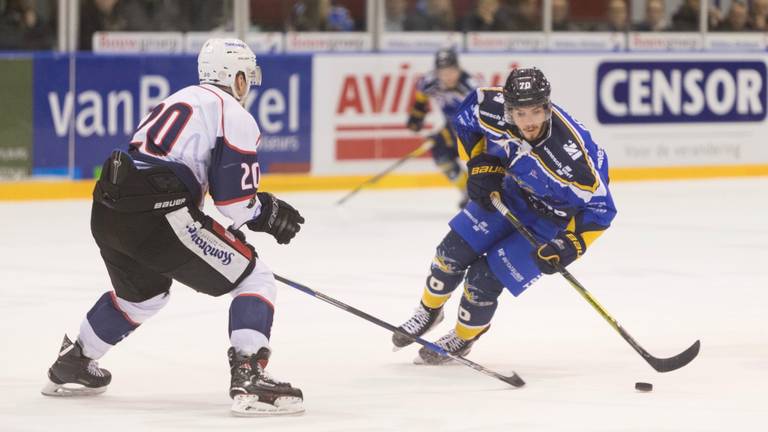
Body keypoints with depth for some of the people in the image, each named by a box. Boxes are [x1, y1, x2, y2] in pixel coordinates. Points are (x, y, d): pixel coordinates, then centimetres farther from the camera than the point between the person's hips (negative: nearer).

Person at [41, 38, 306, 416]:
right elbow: (235, 201, -7)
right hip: (157, 216, -9)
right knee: (254, 279, 0)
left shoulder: (180, 100, 27)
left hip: (107, 212, 9)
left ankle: (72, 365, 47)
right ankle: (248, 378, -16)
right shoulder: (235, 116, 1)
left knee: (143, 292, 36)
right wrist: (268, 213, 14)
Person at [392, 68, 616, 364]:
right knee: (455, 251, 6)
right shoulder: (492, 108, -27)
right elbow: (467, 117, -1)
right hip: (509, 191, 5)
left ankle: (462, 339, 24)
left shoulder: (572, 153, -41)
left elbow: (598, 206, -29)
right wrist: (481, 164, -9)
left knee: (485, 279, -7)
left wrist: (569, 246, -33)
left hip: (552, 216, -5)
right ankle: (429, 312, 37)